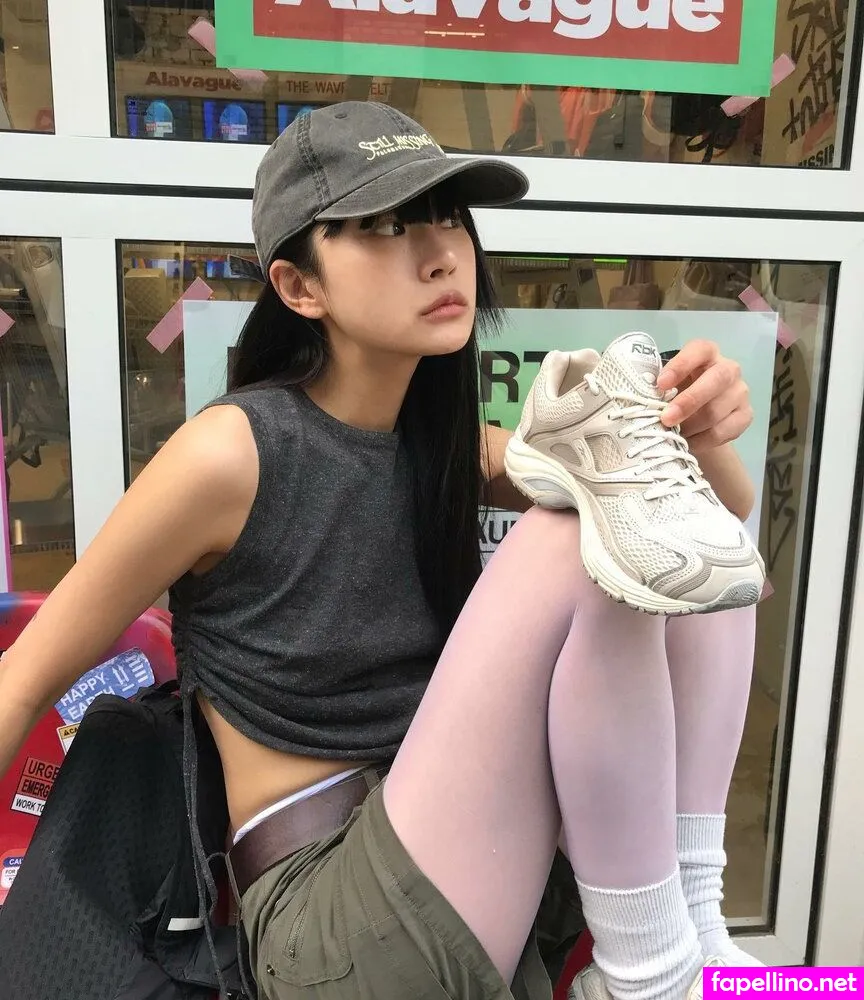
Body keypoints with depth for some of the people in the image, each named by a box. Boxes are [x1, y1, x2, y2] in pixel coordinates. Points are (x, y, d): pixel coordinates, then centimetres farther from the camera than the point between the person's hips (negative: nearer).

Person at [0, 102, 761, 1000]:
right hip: (335, 924, -6)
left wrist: (704, 432, -16)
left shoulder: (446, 442, 2)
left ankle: (692, 917, -8)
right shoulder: (233, 453, -17)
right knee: (580, 532, -25)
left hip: (477, 855, 6)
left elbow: (724, 507, 7)